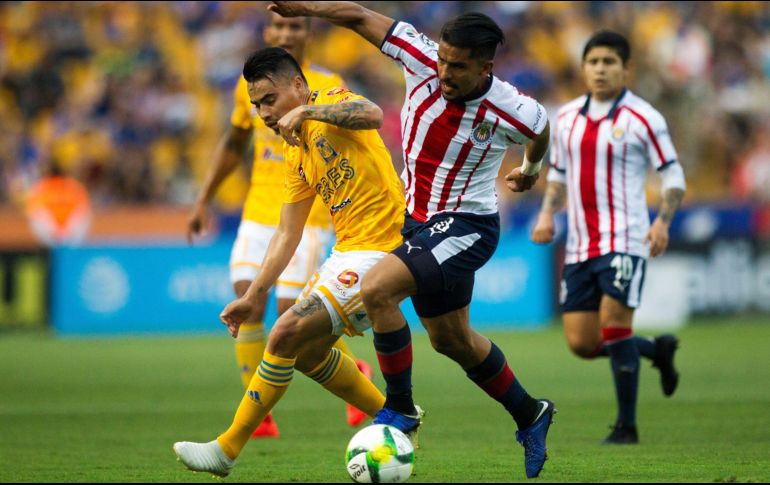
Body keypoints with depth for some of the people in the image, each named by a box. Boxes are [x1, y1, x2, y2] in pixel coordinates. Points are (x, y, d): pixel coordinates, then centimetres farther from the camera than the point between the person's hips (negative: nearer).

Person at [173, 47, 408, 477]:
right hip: (348, 251, 10)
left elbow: (373, 115, -32)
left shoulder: (334, 103, -8)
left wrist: (306, 111, -35)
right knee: (309, 352, 18)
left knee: (287, 334, -13)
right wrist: (253, 297, 15)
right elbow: (288, 234, 18)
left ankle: (228, 450, -6)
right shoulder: (297, 155, 16)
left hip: (378, 249, -10)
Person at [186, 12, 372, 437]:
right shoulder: (250, 84, 7)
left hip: (306, 216, -4)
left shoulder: (327, 88, -8)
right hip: (258, 213, 4)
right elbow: (234, 143, 20)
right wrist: (203, 200, 19)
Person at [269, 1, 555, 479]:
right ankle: (530, 416, 39)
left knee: (377, 289, -26)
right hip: (419, 219, 7)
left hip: (465, 226, -7)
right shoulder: (424, 60, -15)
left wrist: (530, 167, 24)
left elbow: (541, 131, 4)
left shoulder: (512, 112, -21)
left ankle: (400, 408, -11)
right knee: (452, 340, 19)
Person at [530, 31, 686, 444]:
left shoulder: (642, 119, -6)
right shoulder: (567, 117, 10)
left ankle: (626, 426, 1)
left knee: (614, 328, -13)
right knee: (580, 343, 2)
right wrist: (547, 214, 5)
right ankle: (658, 351, 28)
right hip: (579, 246, 6)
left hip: (624, 240, -6)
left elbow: (673, 176, -3)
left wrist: (662, 221, -18)